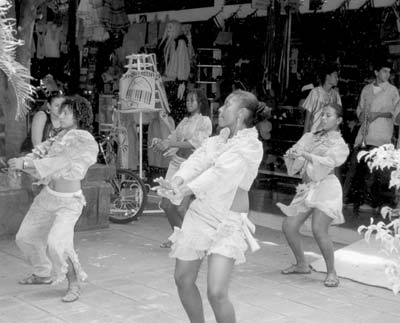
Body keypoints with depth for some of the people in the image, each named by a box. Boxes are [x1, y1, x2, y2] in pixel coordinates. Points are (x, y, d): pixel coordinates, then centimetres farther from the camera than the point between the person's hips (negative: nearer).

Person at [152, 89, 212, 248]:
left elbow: (195, 143, -17)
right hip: (176, 163, 7)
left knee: (181, 208, -11)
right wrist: (161, 142, -12)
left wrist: (171, 143, -24)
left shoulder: (205, 121, -4)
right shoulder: (185, 121, 16)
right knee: (166, 204, 6)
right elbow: (173, 137, 11)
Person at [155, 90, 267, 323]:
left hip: (228, 223, -7)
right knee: (183, 279, 13)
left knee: (216, 293, -16)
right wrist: (176, 183, -26)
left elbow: (219, 173, -24)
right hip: (199, 214, 7)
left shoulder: (251, 146, -12)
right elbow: (197, 161, -7)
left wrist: (183, 191, -33)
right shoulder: (218, 140, 9)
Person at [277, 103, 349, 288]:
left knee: (319, 230, -20)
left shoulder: (339, 144, 2)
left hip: (326, 187, -6)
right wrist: (292, 154, -16)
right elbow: (297, 151, 8)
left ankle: (331, 272, -4)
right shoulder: (310, 137, 17)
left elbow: (328, 163, -15)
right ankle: (301, 265, 21)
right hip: (308, 187, 6)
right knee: (289, 226, 1)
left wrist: (305, 154, -26)